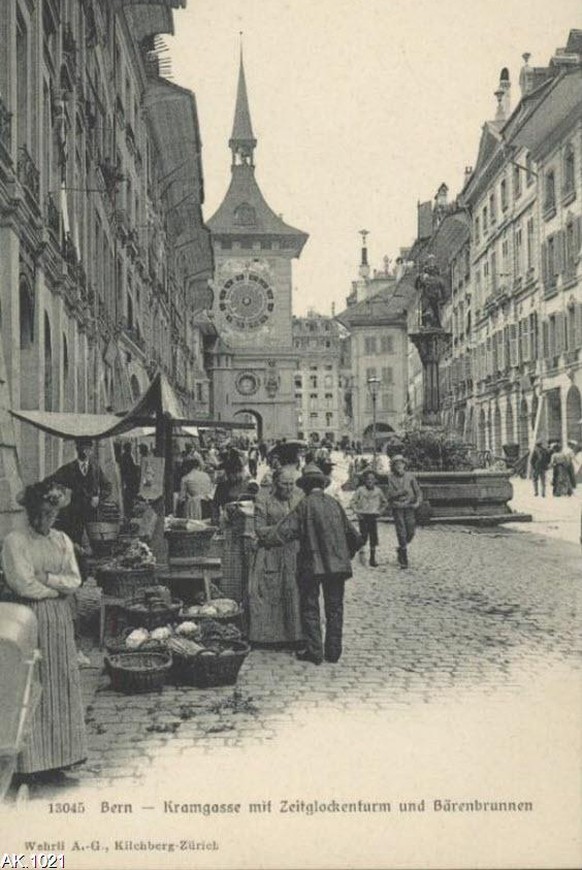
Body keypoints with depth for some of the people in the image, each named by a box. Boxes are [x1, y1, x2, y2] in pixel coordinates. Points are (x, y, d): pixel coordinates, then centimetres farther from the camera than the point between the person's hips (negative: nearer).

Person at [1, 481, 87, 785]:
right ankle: (35, 762, 4)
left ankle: (59, 756, 14)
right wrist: (59, 586, -4)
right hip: (30, 619, -5)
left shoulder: (62, 540, 10)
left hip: (60, 619, 5)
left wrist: (46, 578, -11)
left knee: (62, 686, 6)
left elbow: (75, 580, 3)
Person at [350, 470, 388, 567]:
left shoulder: (378, 490, 3)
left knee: (374, 537, 1)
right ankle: (361, 552, 6)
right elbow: (352, 502, 2)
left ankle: (372, 558, 8)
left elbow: (385, 502, 18)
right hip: (363, 516, -2)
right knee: (364, 535, -12)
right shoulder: (360, 490, -4)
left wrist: (380, 511, 8)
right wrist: (357, 512, -6)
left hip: (373, 516, 2)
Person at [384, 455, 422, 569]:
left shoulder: (410, 476, 2)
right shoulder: (391, 478, -2)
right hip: (397, 508, -2)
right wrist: (401, 492, -19)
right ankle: (403, 559, 5)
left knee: (411, 532, 1)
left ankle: (401, 549, 31)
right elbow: (389, 495, -7)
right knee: (401, 533, -3)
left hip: (409, 508, 2)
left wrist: (418, 502, -10)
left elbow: (418, 491, 6)